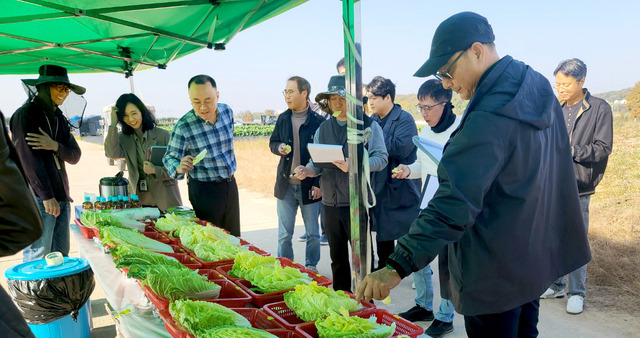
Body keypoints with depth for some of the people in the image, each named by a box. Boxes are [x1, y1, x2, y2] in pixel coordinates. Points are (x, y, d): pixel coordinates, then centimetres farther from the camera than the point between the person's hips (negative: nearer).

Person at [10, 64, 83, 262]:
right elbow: (29, 159, -14)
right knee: (38, 257, -7)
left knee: (61, 256, 9)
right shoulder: (25, 115, -6)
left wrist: (55, 146, -13)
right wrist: (47, 196, -19)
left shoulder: (59, 119, 17)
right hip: (38, 197, -7)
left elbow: (75, 156, 9)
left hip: (61, 196, 7)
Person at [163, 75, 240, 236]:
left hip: (230, 184, 5)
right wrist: (179, 167, -34)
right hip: (204, 190, -5)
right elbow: (170, 158, -12)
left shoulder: (227, 111, -4)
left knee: (234, 237, 15)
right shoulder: (183, 127, -19)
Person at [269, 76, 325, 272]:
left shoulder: (318, 121, -9)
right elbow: (272, 142, 17)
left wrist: (319, 184, -12)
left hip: (309, 187, -3)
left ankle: (311, 267, 29)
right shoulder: (283, 119, 6)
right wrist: (279, 148, -8)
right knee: (284, 234, 10)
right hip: (285, 184, 3)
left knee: (312, 233, 11)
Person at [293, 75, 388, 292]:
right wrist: (307, 171, -8)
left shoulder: (369, 125, -2)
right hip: (330, 203, 5)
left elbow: (381, 158, -10)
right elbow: (317, 163, 14)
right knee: (337, 258, 15)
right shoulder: (323, 129, 13)